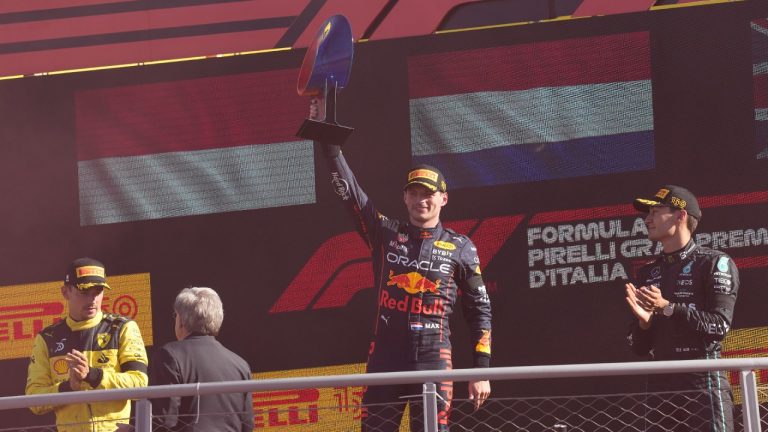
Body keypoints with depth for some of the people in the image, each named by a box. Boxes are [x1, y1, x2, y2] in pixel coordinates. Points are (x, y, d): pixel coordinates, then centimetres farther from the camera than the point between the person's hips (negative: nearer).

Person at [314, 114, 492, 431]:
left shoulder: (460, 248, 7)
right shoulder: (385, 233, 9)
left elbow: (480, 311, 9)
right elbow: (347, 188, 3)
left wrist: (482, 372, 3)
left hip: (434, 360, -1)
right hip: (385, 357, 2)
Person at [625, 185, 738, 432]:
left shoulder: (715, 263, 0)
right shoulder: (648, 274, 18)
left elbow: (719, 326, -12)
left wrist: (668, 308, -18)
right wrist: (644, 321, -5)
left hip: (704, 386, -6)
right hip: (660, 387, 6)